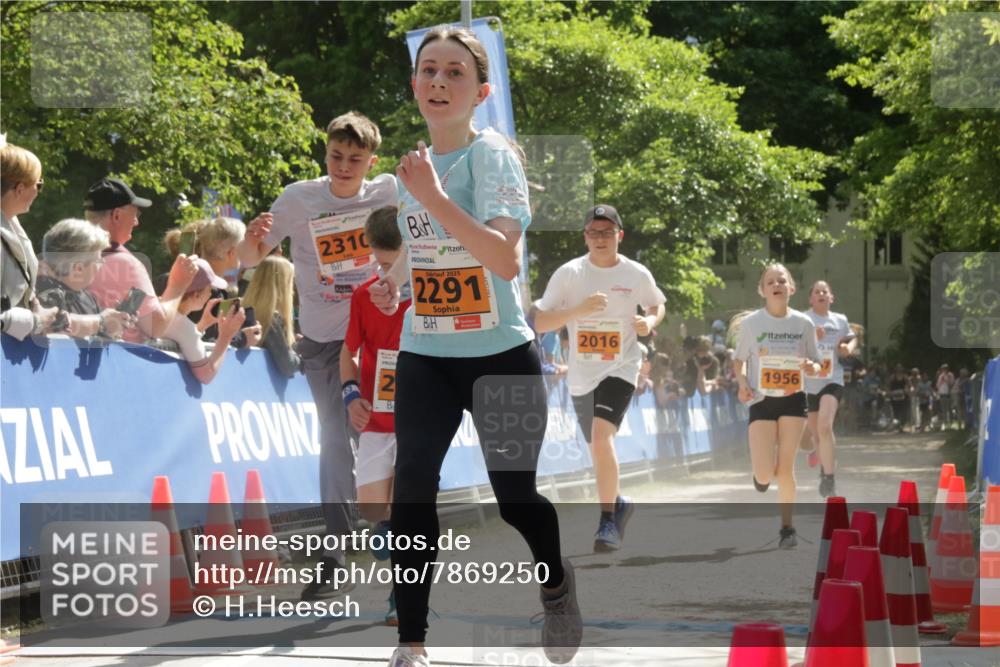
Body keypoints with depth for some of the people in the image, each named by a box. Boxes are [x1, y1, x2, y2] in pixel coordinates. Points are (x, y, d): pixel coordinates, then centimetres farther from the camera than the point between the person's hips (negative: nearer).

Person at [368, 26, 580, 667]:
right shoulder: (417, 163, 6)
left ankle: (557, 582, 37)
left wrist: (433, 197, -35)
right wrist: (397, 281, 5)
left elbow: (505, 260, -31)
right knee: (411, 488, -8)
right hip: (424, 356, 5)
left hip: (500, 356, -5)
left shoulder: (492, 155, -15)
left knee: (515, 494, 6)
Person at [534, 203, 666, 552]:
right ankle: (618, 502, 45)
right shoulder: (569, 273, -5)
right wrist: (578, 310, -23)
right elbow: (540, 323, -8)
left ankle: (608, 521, -17)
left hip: (621, 369, -3)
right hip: (581, 375, 3)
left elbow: (658, 304, 16)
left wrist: (650, 321, -7)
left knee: (601, 436, -25)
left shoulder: (637, 275, -4)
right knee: (598, 449, 16)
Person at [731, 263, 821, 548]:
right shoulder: (750, 323, -4)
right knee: (764, 474, -10)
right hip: (761, 400, -1)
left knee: (786, 467, -1)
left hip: (793, 399, 1)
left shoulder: (803, 323, -1)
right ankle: (762, 473, 28)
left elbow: (816, 364, 7)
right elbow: (740, 361, 7)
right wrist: (742, 382, -13)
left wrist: (812, 367, -17)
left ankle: (787, 528, 10)